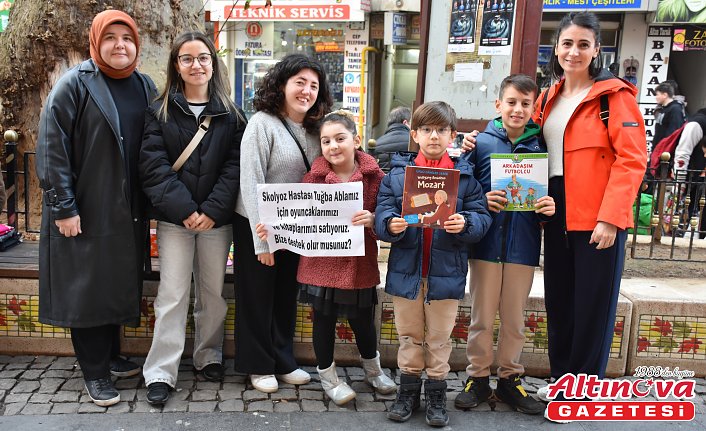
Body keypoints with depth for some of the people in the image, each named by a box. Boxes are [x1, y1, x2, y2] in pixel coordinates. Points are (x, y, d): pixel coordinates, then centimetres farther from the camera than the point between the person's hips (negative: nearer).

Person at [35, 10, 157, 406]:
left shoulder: (145, 87, 9)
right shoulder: (75, 84, -7)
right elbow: (52, 149, -11)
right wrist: (62, 207, -15)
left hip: (128, 212, 5)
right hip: (84, 210, -5)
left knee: (118, 285, 13)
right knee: (87, 288, 4)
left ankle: (110, 356, 31)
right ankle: (95, 372, 16)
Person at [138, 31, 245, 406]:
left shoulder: (229, 114, 7)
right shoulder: (159, 111, 4)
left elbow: (234, 165, -1)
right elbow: (154, 165, -6)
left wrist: (212, 210, -13)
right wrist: (184, 209, -16)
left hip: (216, 218, 2)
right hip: (174, 217, -1)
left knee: (213, 292, 11)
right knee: (172, 294, -1)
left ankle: (209, 357, 28)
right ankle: (160, 373, 8)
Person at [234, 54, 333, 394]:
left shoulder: (313, 129, 4)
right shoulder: (262, 124, -15)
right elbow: (250, 184, -19)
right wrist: (261, 239, -21)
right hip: (257, 226, -6)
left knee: (287, 296, 16)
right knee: (257, 297, 8)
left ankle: (283, 362, 31)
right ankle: (258, 365, 25)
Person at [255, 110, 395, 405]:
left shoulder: (374, 176, -7)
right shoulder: (314, 177, -5)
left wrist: (372, 219, -25)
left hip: (360, 264, 0)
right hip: (321, 262, 0)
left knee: (362, 320, 16)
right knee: (324, 319, 13)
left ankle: (372, 368, 45)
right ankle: (327, 375, 36)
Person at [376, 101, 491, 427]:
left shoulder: (464, 175, 0)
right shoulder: (397, 173, 1)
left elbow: (481, 217, -5)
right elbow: (382, 212, -4)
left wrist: (465, 223, -26)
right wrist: (390, 224, -26)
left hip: (446, 271, 0)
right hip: (406, 269, 1)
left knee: (440, 337, 13)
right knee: (409, 334, 15)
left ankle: (436, 393, 30)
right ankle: (408, 389, 32)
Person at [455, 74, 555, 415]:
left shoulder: (541, 147, 2)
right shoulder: (481, 143, -1)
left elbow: (550, 194, 7)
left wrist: (549, 208, -14)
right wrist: (482, 201, -19)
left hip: (523, 246, 1)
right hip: (486, 244, -1)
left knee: (514, 319, 13)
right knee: (482, 318, 10)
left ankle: (510, 378, 30)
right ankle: (478, 378, 26)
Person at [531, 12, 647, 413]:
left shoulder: (615, 95, -6)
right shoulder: (549, 99, 14)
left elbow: (632, 159, -12)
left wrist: (609, 217, -19)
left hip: (598, 218, -6)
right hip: (557, 216, 6)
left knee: (593, 306, 3)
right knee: (558, 303, 13)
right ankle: (560, 380, 29)